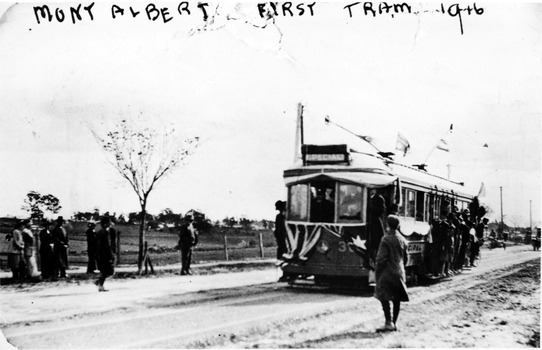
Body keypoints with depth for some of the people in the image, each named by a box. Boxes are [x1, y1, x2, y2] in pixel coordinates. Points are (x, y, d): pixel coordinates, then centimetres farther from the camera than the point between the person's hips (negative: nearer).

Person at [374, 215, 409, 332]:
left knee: (384, 298, -6)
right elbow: (405, 257, 15)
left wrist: (377, 271, -6)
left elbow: (381, 258, -14)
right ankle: (394, 323, 14)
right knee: (397, 299, 9)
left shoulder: (386, 239, -12)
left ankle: (389, 323, -14)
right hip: (399, 273, 7)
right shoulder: (402, 240, 8)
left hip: (387, 273, -7)